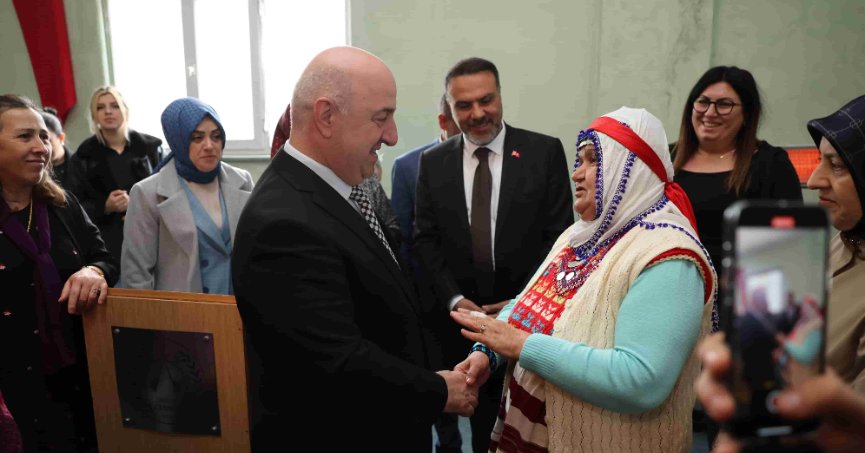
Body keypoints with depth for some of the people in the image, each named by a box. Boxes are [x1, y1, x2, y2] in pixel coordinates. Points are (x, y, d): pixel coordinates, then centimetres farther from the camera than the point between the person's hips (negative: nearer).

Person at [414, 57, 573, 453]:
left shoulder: (545, 151, -5)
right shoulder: (433, 162, 2)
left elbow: (560, 235, -5)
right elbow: (425, 240, 3)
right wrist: (454, 298, -9)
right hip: (463, 314, 2)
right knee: (480, 420, 14)